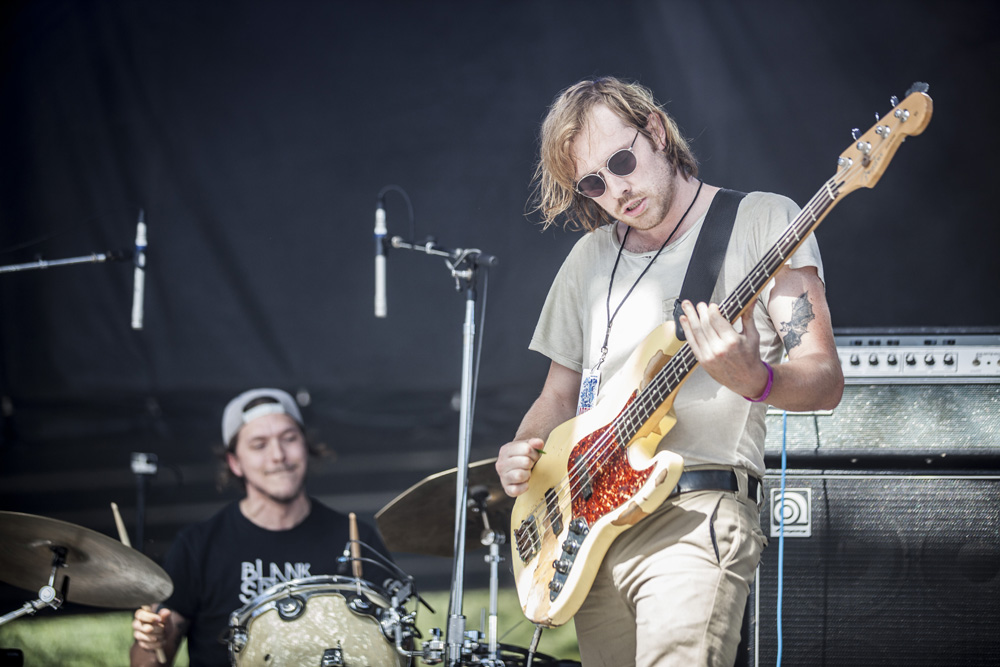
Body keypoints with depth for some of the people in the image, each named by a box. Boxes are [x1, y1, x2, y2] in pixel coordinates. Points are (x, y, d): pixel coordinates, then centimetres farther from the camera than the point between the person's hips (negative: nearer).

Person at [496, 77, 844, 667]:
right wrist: (520, 455, 5)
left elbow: (825, 381, -6)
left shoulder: (762, 221, 1)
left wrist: (752, 380, -27)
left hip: (695, 516, -6)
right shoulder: (591, 258, 18)